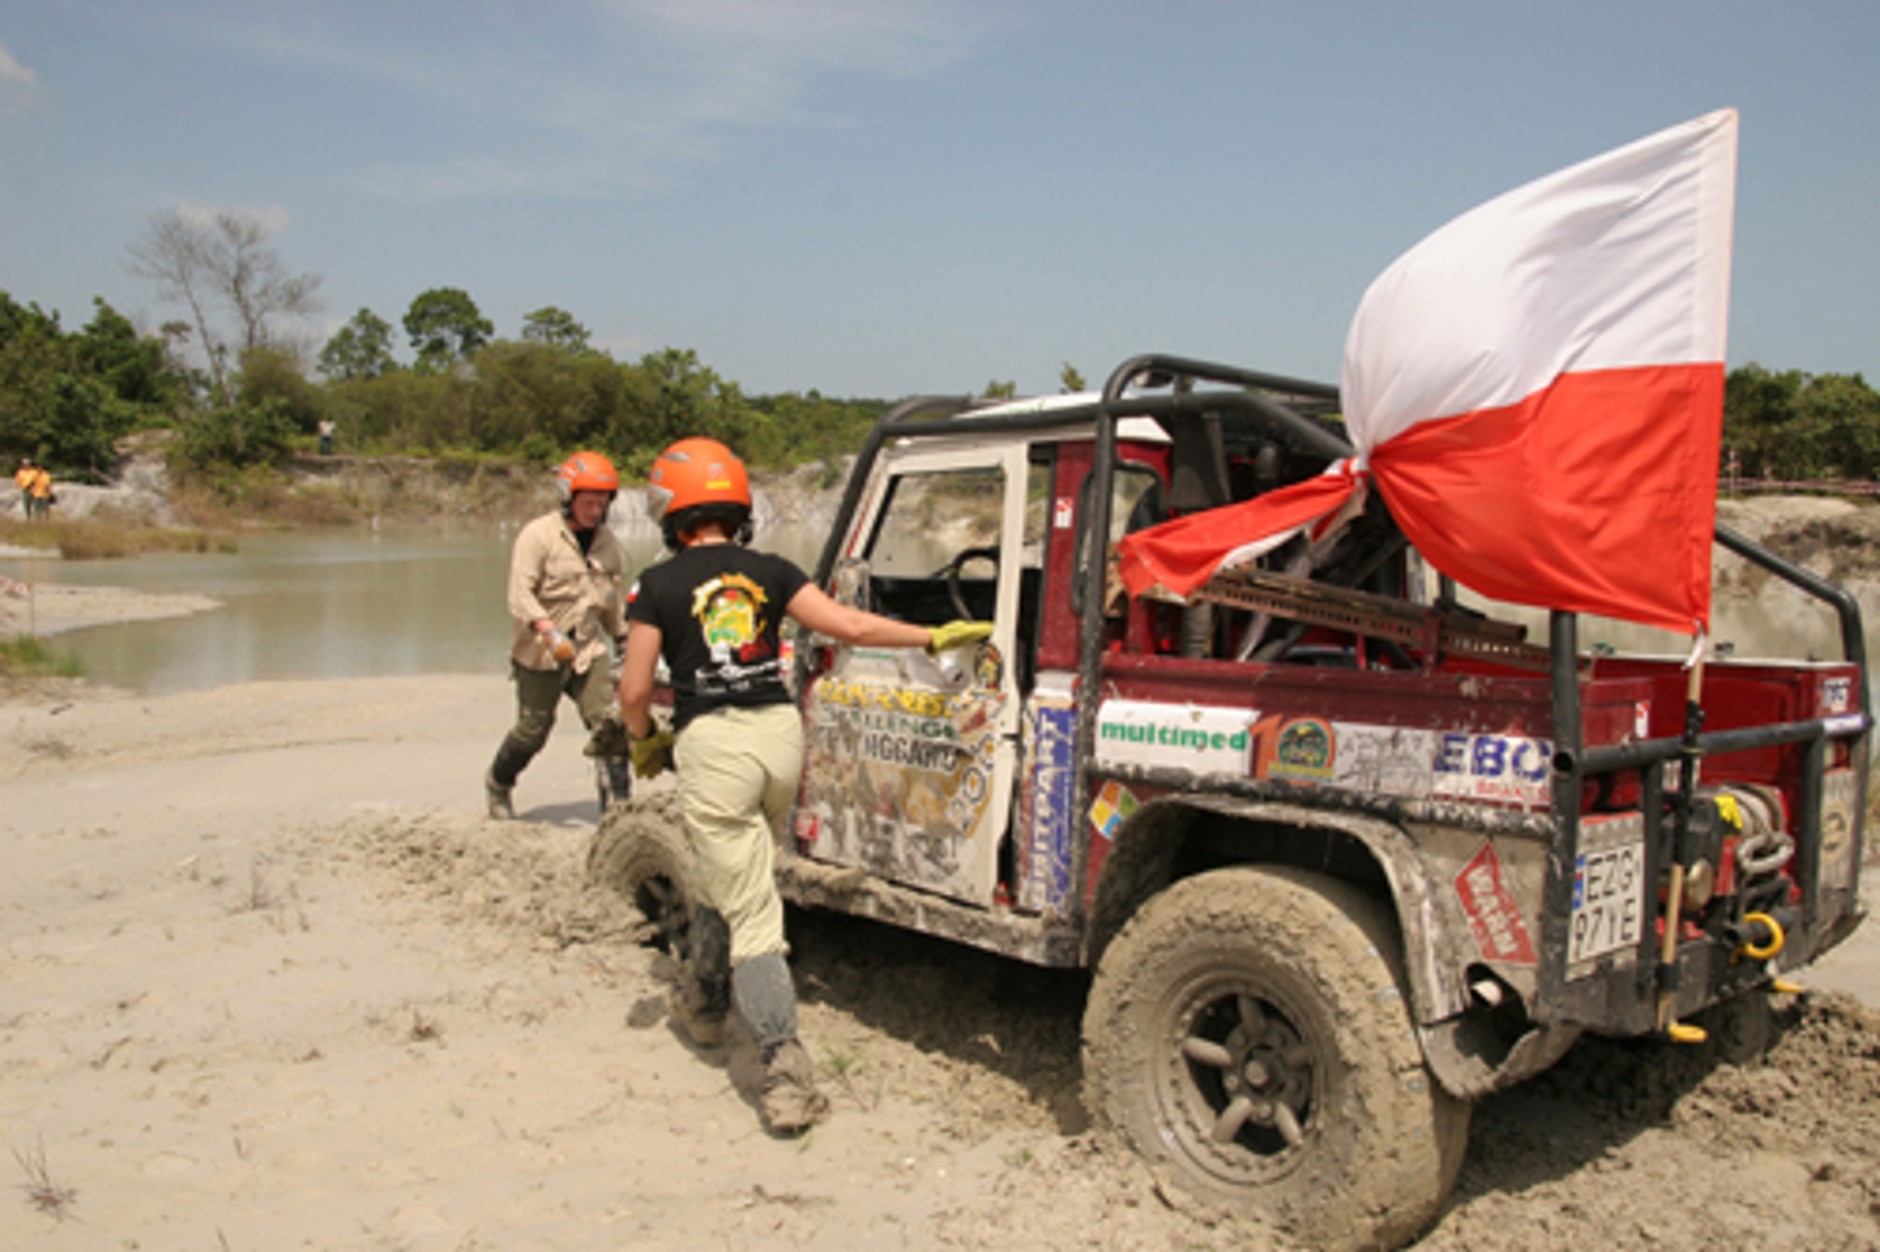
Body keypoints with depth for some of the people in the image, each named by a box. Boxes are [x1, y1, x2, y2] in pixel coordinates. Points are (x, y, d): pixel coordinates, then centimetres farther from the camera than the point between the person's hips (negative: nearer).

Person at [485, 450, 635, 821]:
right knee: (533, 730, 7)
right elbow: (520, 596, -20)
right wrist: (550, 633, -33)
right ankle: (498, 785, 36)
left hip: (590, 648, 4)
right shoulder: (538, 535, -11)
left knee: (610, 723, -9)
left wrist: (624, 638, 24)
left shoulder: (606, 541, 8)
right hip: (540, 652, -4)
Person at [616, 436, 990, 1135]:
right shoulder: (769, 572, 6)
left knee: (749, 912, -3)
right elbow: (850, 626, -2)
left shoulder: (659, 585, -2)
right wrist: (935, 638, 7)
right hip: (778, 732, 5)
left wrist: (644, 742, 18)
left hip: (712, 743, -4)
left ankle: (785, 1069, -10)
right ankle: (704, 1005, 44)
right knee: (720, 879, 27)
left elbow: (634, 689, -2)